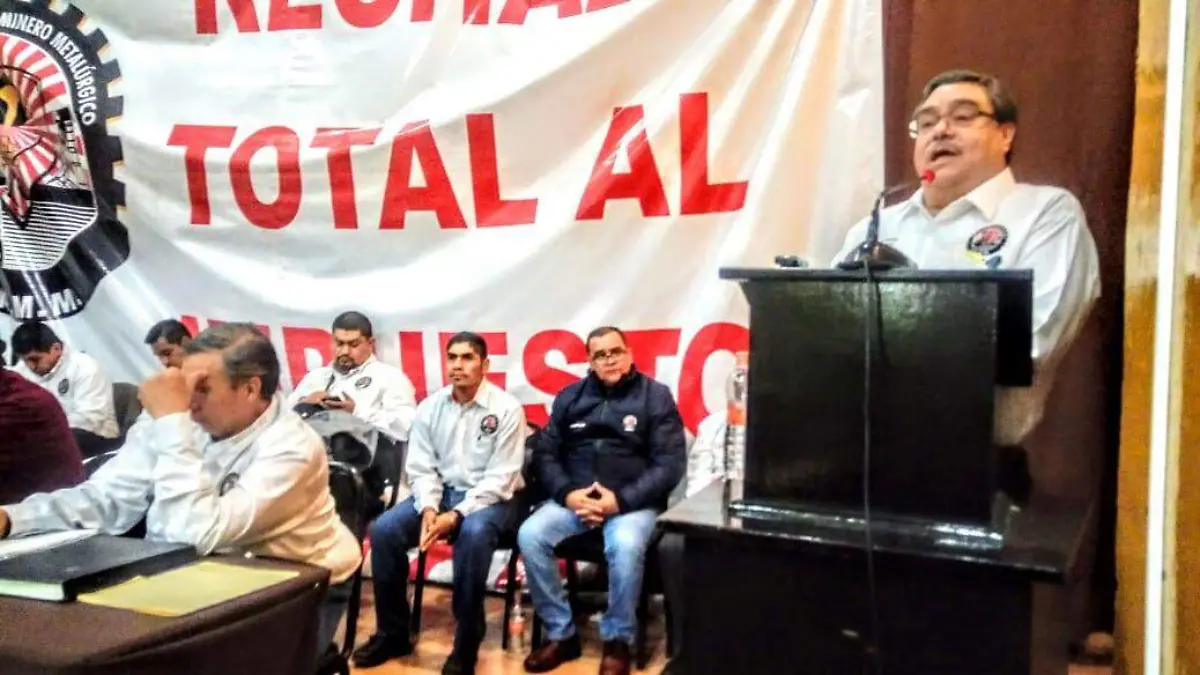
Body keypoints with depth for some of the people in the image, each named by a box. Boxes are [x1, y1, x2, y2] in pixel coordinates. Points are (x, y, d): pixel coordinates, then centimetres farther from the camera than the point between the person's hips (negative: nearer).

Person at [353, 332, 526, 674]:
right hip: (440, 492, 5)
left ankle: (466, 644, -22)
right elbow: (421, 468, 2)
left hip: (489, 497, -5)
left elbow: (500, 479, -15)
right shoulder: (430, 407, 3)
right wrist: (428, 508, -18)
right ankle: (393, 633, -1)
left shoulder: (506, 408, -11)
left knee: (473, 534, -37)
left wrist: (457, 515, -24)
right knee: (384, 529, -17)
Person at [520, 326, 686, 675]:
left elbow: (670, 464, -6)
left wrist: (620, 499, -16)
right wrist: (567, 494, -11)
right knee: (530, 535, -23)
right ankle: (561, 634, -6)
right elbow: (545, 453, 9)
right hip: (574, 498, 4)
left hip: (632, 501, -3)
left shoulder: (656, 396, 1)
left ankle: (617, 641, -11)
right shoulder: (570, 396, 12)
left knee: (626, 546, -35)